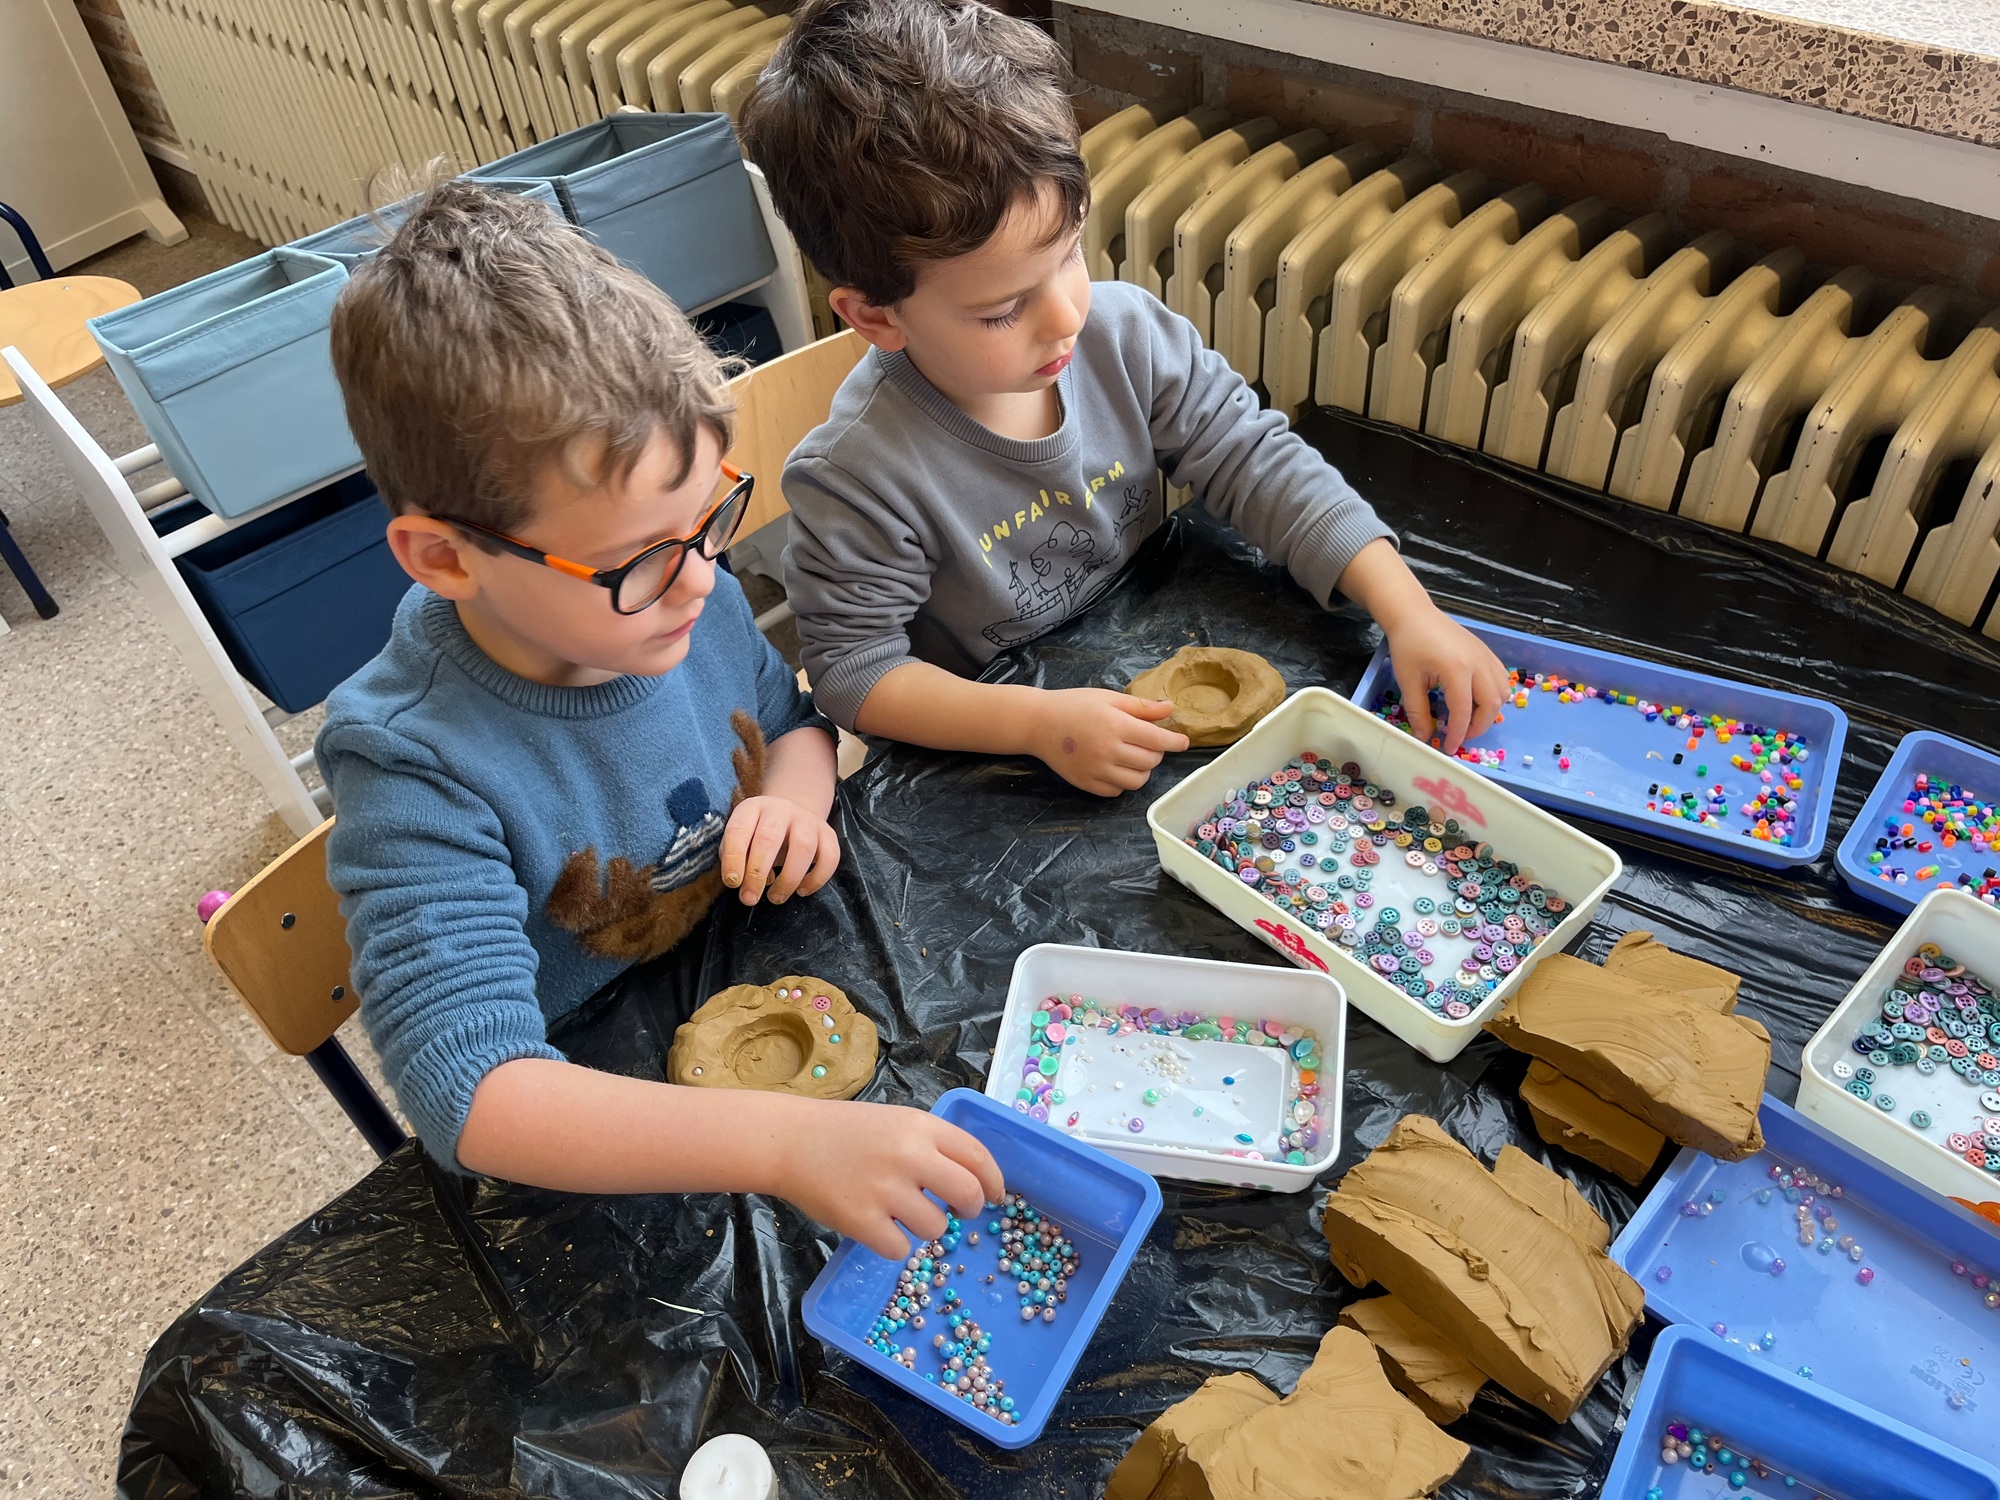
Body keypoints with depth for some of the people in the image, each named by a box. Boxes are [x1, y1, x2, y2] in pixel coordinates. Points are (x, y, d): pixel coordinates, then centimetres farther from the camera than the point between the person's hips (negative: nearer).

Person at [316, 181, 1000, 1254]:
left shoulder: (689, 596, -11)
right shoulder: (419, 767, -29)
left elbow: (789, 719, 11)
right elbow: (469, 1093, -37)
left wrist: (794, 795, -14)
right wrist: (784, 1141, -49)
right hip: (607, 1148, -5)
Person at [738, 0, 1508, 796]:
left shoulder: (1126, 334, -13)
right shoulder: (859, 475, -25)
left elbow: (1256, 463, -8)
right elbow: (853, 667, -18)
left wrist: (1408, 610, -17)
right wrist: (1038, 722, -31)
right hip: (988, 750, -4)